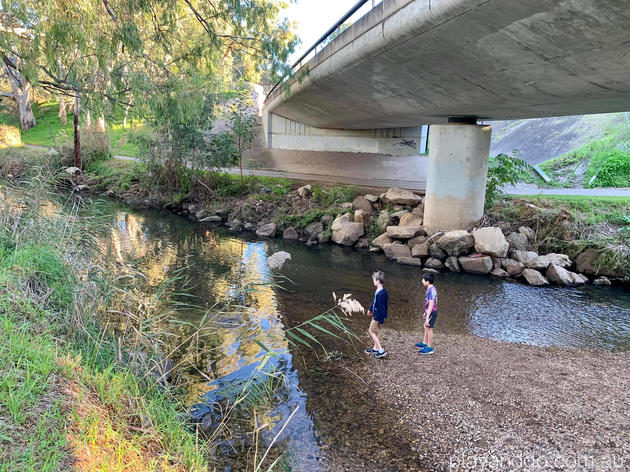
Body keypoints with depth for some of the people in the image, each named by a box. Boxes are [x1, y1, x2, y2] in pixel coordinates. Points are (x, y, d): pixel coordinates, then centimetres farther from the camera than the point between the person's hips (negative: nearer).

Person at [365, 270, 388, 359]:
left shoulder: (381, 293, -27)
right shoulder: (378, 291, 3)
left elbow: (381, 307, -25)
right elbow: (374, 301, 19)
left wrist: (380, 319, -21)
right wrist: (370, 309, 31)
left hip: (378, 316, -10)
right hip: (376, 313, 10)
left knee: (371, 331, -1)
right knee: (375, 331, 20)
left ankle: (381, 350, 0)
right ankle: (375, 348, 33)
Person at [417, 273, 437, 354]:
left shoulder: (432, 290, -26)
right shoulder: (430, 289, 4)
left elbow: (431, 305, -26)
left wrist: (427, 318, -25)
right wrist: (425, 312, 24)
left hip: (431, 312, -10)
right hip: (429, 311, 10)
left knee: (429, 328, 2)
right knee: (426, 327, 21)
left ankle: (430, 348, 13)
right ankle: (425, 343, 37)